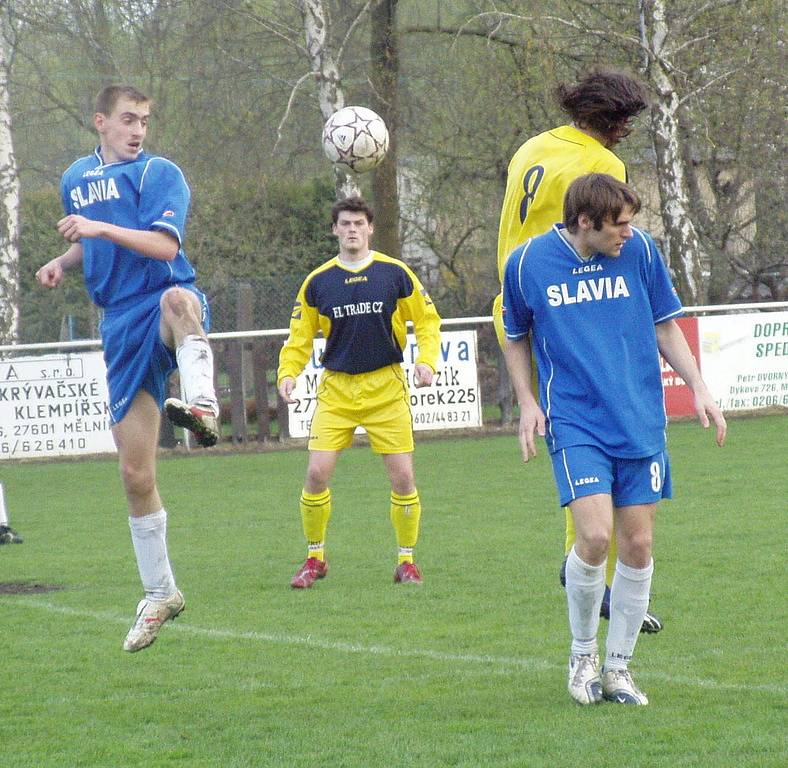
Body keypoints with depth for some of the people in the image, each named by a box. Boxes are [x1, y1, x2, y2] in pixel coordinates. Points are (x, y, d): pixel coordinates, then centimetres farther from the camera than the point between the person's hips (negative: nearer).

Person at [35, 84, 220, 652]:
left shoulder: (159, 173, -3)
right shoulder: (76, 179, 16)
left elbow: (164, 246, -17)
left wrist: (101, 227, -28)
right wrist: (63, 263, 11)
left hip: (168, 307, -5)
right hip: (122, 324, 5)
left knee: (177, 300, -46)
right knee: (135, 472, 4)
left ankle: (201, 406, -67)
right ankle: (159, 594, 18)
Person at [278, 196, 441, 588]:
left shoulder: (395, 273, -1)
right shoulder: (317, 282, 2)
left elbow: (427, 320, 6)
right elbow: (300, 335, 8)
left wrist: (426, 359, -9)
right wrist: (287, 373, -8)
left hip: (386, 388, -1)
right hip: (336, 389, 1)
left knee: (402, 477, -5)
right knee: (316, 474, -8)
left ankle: (407, 561, 11)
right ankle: (315, 558, 10)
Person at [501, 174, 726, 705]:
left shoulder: (639, 250, 0)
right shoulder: (527, 263, -3)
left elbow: (665, 326, 12)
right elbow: (516, 338, 13)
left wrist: (698, 387, 4)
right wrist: (527, 402, 2)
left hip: (641, 422, 3)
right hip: (575, 423, -3)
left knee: (638, 545, 1)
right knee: (595, 535, -17)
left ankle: (618, 667, 16)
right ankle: (583, 656, 5)